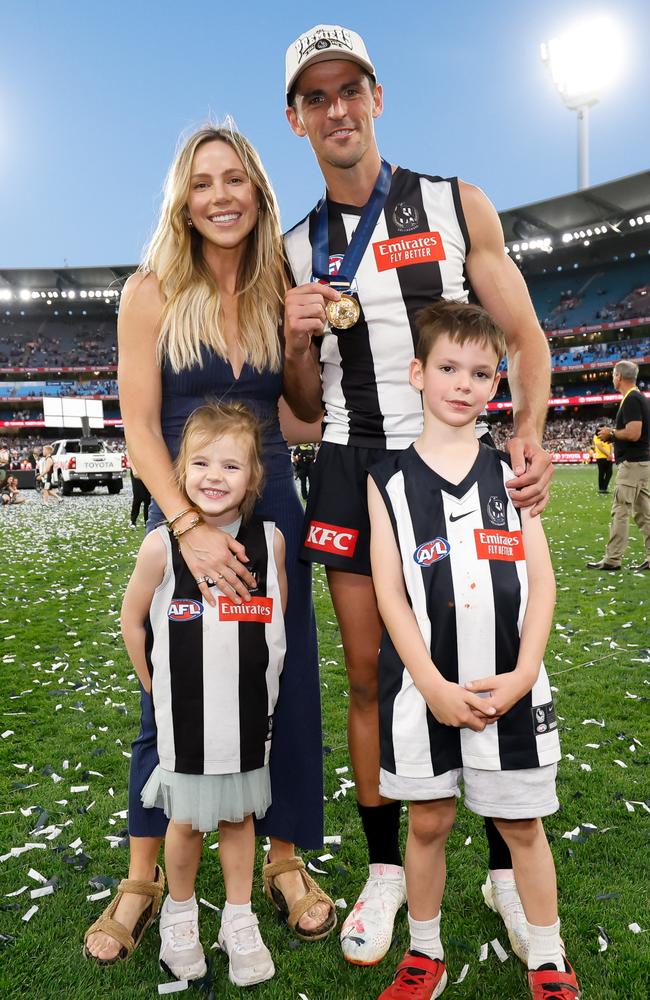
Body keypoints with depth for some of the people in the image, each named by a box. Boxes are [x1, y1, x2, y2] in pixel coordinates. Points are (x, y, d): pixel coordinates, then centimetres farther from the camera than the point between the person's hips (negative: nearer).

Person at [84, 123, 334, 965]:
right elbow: (140, 427, -10)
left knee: (286, 689, 7)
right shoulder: (153, 293, -4)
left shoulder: (279, 294, 5)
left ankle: (285, 864, 28)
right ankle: (142, 881, 27)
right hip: (181, 515, -2)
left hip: (272, 510, 3)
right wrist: (189, 528, -21)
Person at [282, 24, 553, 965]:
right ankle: (386, 869, 24)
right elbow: (306, 408, 12)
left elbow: (524, 337, 3)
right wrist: (296, 341, -8)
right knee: (369, 673, 5)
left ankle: (507, 867, 23)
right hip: (353, 467, 2)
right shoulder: (297, 252, 10)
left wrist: (529, 435, -15)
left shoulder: (458, 206, 5)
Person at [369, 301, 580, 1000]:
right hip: (423, 688, -1)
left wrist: (521, 676, -11)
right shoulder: (389, 480, -3)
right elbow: (389, 595, -7)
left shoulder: (511, 473, 3)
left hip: (510, 688, 1)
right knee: (428, 821, 13)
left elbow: (541, 582, -1)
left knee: (522, 826, 14)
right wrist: (435, 686, -14)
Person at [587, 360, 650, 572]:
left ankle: (612, 560, -4)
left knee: (620, 512, -7)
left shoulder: (631, 400, -15)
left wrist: (611, 433, -9)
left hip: (631, 463, -10)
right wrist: (614, 434, 14)